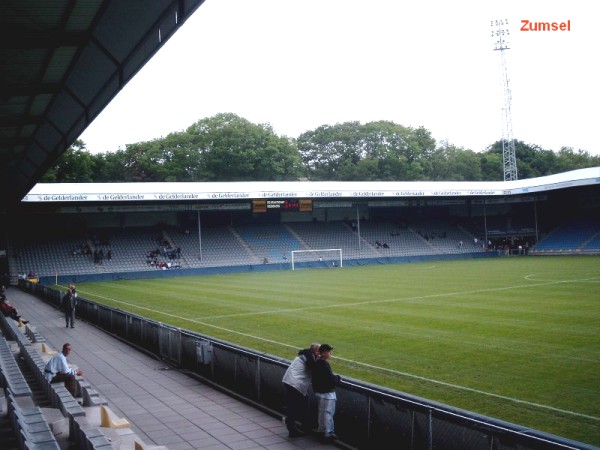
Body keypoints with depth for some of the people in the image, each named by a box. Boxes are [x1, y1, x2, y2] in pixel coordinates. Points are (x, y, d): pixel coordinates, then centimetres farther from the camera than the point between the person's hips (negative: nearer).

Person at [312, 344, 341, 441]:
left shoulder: (317, 363, 7)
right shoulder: (324, 364, -23)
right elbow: (331, 379, -23)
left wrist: (334, 378, 12)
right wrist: (338, 378, -5)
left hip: (320, 390, 10)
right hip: (327, 392, -10)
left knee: (322, 412, 19)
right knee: (328, 413, -1)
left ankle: (321, 430, 30)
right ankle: (328, 433, 5)